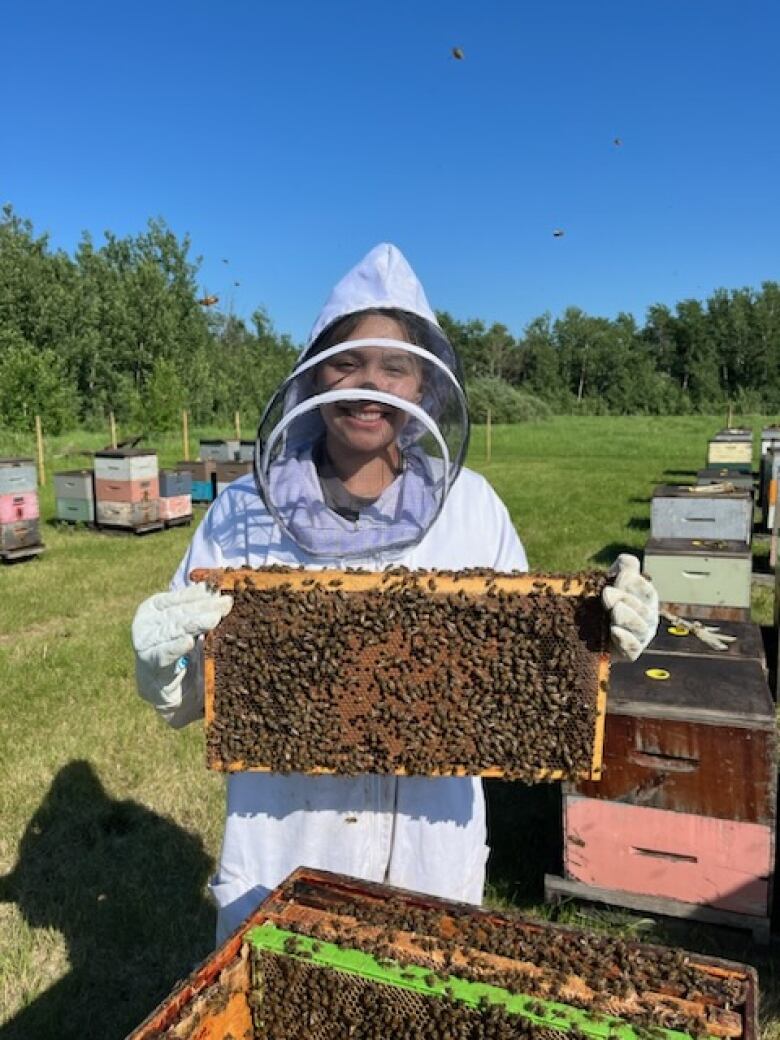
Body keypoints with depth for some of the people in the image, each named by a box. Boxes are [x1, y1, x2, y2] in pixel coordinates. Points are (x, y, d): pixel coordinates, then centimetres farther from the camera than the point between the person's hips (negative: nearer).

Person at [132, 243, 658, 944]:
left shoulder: (471, 505, -7)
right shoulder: (245, 512, -10)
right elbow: (184, 703, -4)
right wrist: (158, 658, -25)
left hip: (433, 855, 1)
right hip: (278, 859, 0)